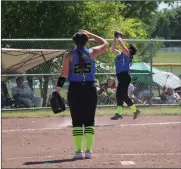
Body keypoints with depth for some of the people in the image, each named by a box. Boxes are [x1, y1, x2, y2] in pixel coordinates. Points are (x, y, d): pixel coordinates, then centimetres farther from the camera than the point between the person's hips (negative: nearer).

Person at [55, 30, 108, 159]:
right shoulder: (92, 53, 2)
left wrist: (57, 90, -3)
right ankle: (89, 150, 2)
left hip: (75, 89, -1)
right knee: (89, 121, 7)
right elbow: (105, 43, 19)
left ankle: (79, 151, -2)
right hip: (90, 89, 1)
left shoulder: (69, 55, -2)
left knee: (77, 121, 3)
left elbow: (64, 75, -6)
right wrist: (90, 34, 23)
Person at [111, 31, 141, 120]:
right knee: (123, 95, 13)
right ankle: (135, 110, 23)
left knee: (120, 94, -16)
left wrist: (119, 38, 2)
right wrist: (115, 39, 24)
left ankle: (119, 113, -21)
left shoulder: (127, 54, -3)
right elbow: (113, 49, 31)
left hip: (125, 76, -10)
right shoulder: (120, 54, 21)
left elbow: (122, 45, -14)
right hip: (120, 76, 10)